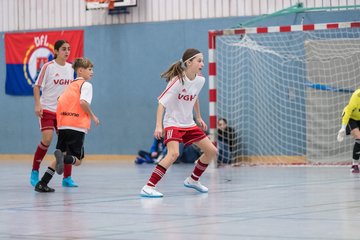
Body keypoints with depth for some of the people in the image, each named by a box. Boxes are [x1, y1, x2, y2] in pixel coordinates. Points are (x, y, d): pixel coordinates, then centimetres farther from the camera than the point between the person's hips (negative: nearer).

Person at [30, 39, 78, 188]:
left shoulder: (70, 68, 6)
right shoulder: (48, 67, -9)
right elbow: (37, 86, -7)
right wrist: (38, 105, -17)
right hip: (47, 109, -5)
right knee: (47, 139, -17)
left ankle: (67, 178, 3)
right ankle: (35, 171, 2)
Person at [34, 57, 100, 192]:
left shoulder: (71, 85, 20)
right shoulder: (86, 85, -2)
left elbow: (60, 102, 15)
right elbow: (83, 102, -18)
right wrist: (93, 117, -6)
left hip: (63, 125, 7)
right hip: (78, 127, -7)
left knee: (62, 154, 18)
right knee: (77, 160, 2)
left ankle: (42, 184, 7)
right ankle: (62, 158, -32)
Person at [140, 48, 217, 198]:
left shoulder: (200, 80, -1)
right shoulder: (177, 81, -22)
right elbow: (162, 103, -23)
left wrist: (198, 118, 23)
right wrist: (158, 126, -31)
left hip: (189, 124, 8)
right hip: (172, 123, -8)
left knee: (211, 151, 8)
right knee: (174, 153, -30)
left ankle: (193, 180, 29)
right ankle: (148, 187, -27)